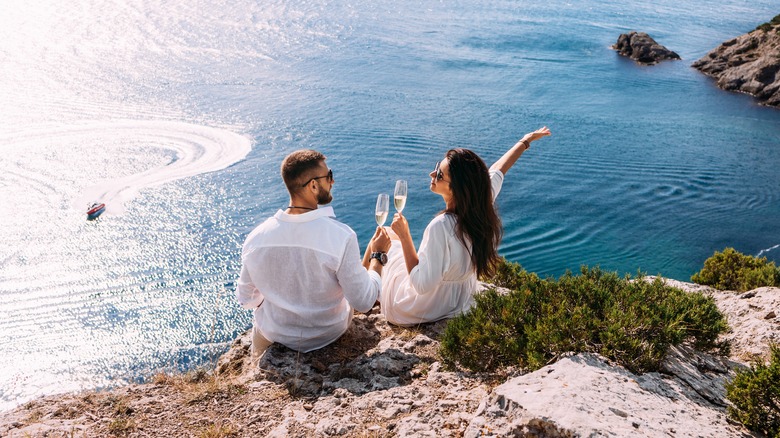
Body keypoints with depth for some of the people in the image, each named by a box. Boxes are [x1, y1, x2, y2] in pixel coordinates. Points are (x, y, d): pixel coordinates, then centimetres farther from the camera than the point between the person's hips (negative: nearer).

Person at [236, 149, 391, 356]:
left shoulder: (256, 237, -20)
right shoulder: (341, 237, -31)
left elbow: (246, 299, -6)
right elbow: (363, 303, -22)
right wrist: (378, 256, -8)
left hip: (274, 335, 1)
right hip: (328, 335, -1)